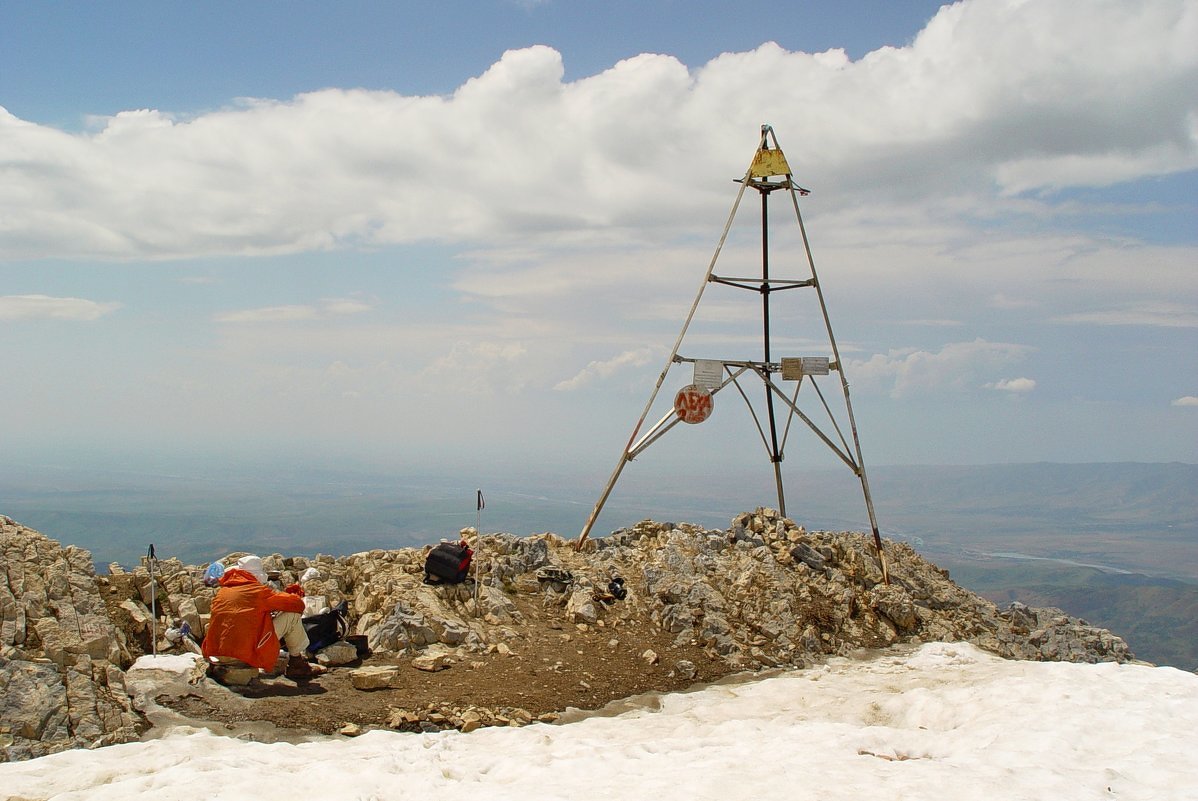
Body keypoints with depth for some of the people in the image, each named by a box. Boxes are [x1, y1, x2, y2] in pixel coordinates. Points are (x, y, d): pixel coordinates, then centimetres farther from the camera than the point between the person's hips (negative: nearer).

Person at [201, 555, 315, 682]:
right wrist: (295, 595, 22)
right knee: (292, 615, 3)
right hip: (249, 656, -7)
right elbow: (298, 604, -2)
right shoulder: (258, 591, -6)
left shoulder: (221, 592, 12)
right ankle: (296, 660, 19)